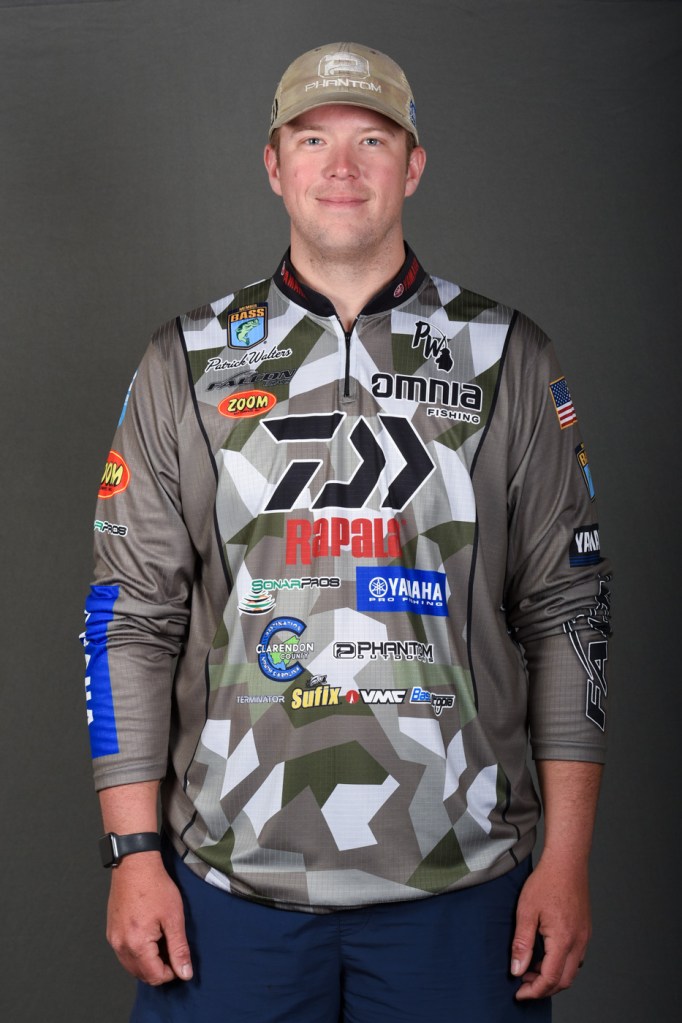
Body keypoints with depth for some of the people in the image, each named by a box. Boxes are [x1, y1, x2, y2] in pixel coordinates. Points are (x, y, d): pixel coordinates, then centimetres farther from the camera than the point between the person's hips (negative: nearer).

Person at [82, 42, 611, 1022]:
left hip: (459, 878, 0)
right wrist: (134, 854, -2)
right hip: (230, 877, 1)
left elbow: (566, 609, 3)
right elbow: (131, 616, 4)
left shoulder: (509, 360, 4)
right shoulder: (185, 364, 5)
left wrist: (568, 858, -2)